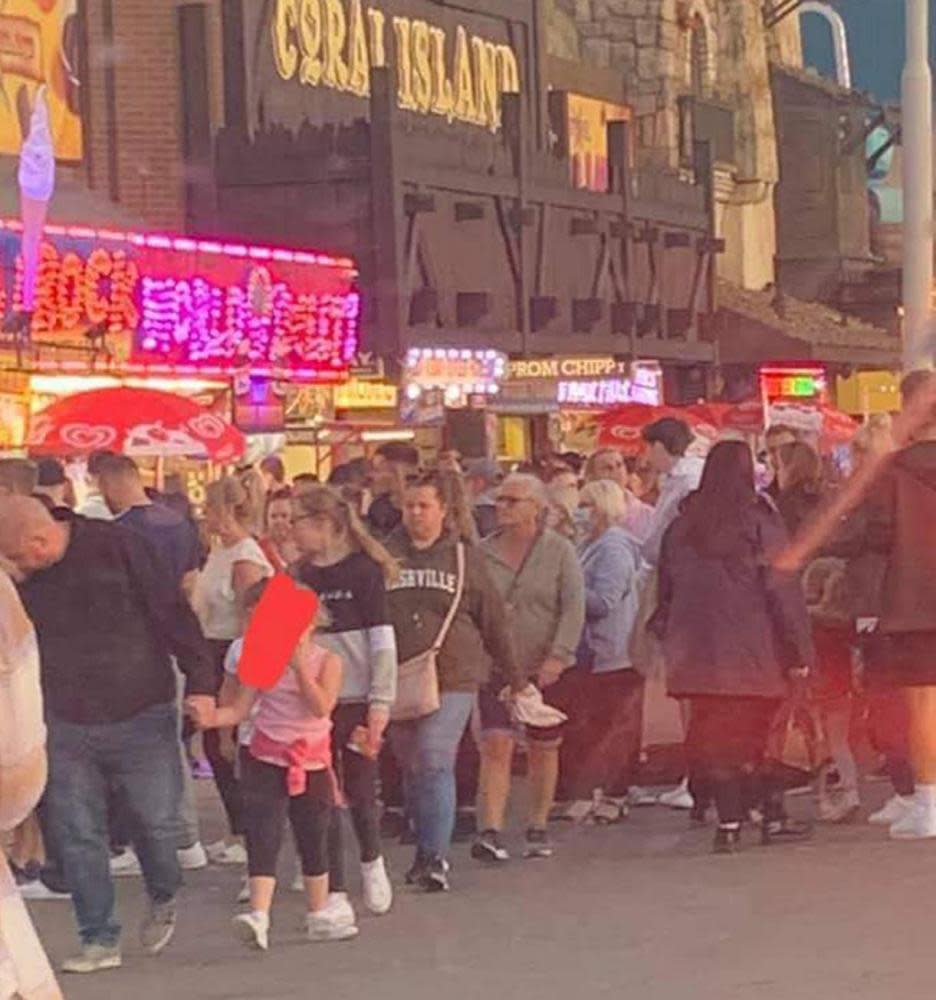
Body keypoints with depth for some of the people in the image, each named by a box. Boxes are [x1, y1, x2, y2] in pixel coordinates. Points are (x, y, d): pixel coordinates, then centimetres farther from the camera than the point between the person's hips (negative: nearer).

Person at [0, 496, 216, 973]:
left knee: (157, 821, 2)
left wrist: (200, 682, -13)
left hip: (141, 718, -3)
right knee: (78, 836, 0)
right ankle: (99, 939, 11)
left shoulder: (119, 548, -12)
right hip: (67, 728, 4)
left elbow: (172, 613, -9)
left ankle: (162, 899, 32)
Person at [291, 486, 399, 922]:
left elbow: (383, 641, -8)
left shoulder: (363, 571, -7)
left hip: (356, 701, -4)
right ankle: (336, 892, 8)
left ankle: (372, 863, 32)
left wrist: (380, 704, -12)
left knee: (360, 791, 4)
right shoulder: (299, 576, 7)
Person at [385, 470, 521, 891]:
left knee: (435, 761, -13)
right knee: (411, 769, 9)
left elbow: (493, 621, 10)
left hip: (453, 679, -3)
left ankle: (435, 857, -12)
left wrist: (513, 677, 13)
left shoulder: (464, 558, 4)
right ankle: (425, 852, 21)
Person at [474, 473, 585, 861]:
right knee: (496, 746, -12)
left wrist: (558, 656, -18)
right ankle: (490, 832, -17)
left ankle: (538, 829, 24)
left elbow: (574, 608, -9)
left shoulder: (559, 551, -3)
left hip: (545, 667, -1)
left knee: (543, 749, 10)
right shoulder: (484, 553, 3)